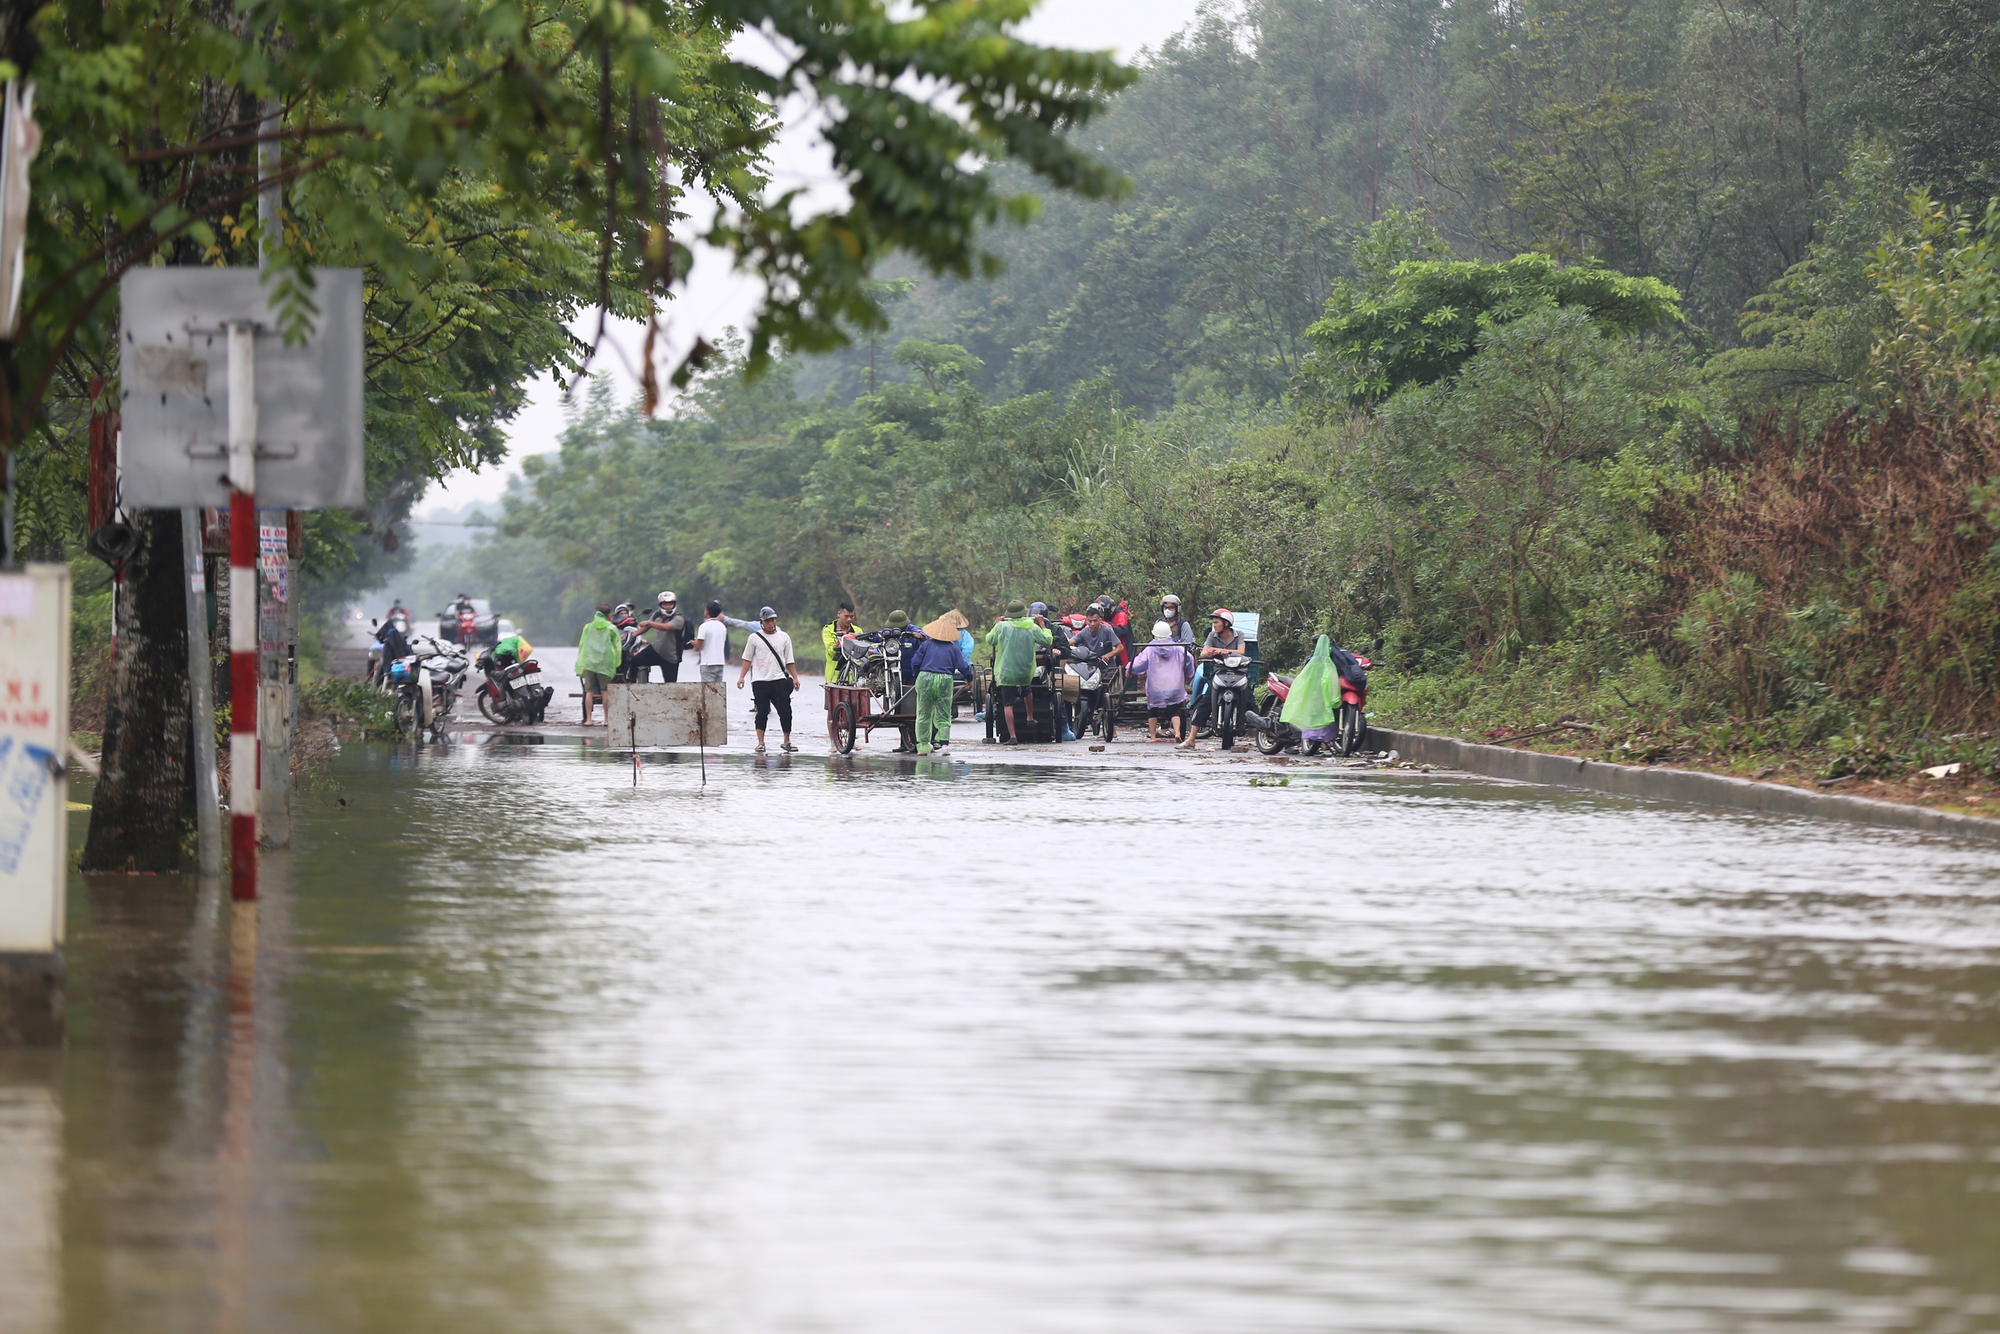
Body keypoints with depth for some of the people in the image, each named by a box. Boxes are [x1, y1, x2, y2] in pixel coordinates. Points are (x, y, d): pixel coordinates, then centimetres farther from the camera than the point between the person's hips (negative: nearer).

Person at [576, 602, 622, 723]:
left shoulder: (588, 627, 13)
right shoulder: (612, 629, 5)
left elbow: (581, 645, 13)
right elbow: (616, 647, 4)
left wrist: (580, 663, 17)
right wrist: (616, 664, 11)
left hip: (588, 662, 2)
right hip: (605, 663, -2)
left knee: (589, 691, 1)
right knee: (605, 691, 2)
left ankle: (588, 719, -3)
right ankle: (607, 718, 1)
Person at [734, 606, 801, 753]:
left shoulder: (783, 637, 10)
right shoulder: (755, 637, 5)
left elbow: (789, 661, 12)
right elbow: (747, 659, 7)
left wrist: (795, 677, 5)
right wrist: (742, 677, -1)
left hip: (780, 680, 1)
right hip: (760, 681, -1)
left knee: (785, 712, -1)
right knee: (762, 713, 0)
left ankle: (787, 741, 9)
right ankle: (760, 743, 5)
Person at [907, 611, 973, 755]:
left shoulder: (926, 645, 5)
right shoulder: (953, 648, 5)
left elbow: (915, 662, 2)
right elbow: (963, 666, 4)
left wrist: (918, 674, 20)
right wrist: (969, 678, 22)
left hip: (925, 679, 0)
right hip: (945, 680, 0)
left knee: (924, 714, 8)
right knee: (943, 716, 5)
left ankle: (923, 745, 4)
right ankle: (944, 741, -16)